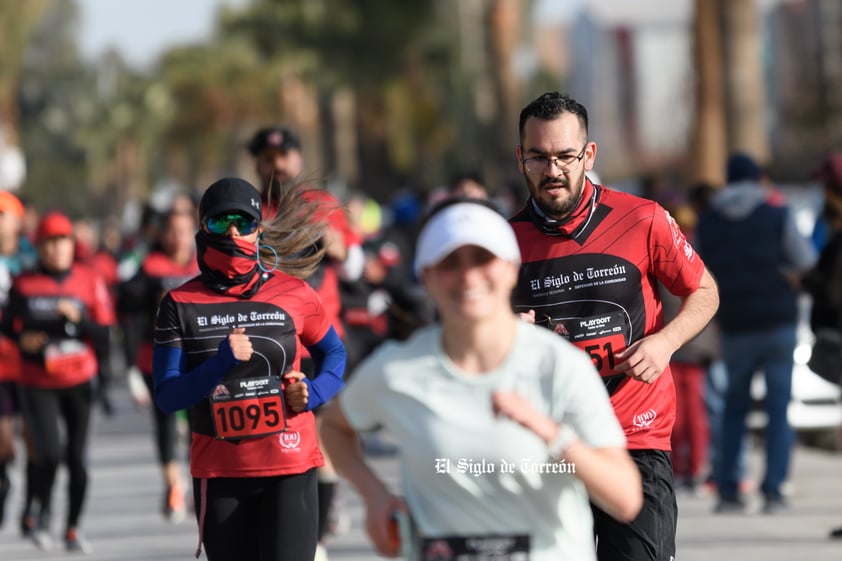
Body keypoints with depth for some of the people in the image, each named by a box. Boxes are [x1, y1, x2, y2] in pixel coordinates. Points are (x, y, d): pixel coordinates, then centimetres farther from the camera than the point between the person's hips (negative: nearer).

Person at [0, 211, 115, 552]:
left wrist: (78, 319, -19)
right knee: (49, 453, -15)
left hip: (79, 381, 1)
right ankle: (44, 512, 13)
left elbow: (105, 334, -2)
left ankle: (73, 530, 18)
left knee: (77, 458, 2)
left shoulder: (89, 282, 0)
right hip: (37, 383, -1)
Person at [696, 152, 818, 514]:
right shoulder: (777, 214, -3)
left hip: (736, 326, 2)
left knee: (734, 407, 13)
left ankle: (728, 489, 5)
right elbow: (806, 264, -6)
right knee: (779, 408, 1)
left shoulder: (708, 222, 5)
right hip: (779, 321, -2)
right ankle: (773, 491, -7)